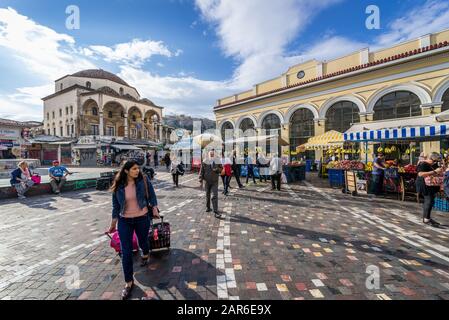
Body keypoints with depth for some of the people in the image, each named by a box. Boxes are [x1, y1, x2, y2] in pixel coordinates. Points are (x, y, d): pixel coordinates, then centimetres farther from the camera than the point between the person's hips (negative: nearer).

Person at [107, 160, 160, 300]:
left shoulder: (144, 180, -11)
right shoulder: (118, 186, -7)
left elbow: (152, 195, -2)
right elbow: (116, 206, 2)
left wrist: (154, 209, -12)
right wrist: (113, 224, 7)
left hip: (142, 219, -1)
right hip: (124, 221, 1)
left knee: (142, 242, 20)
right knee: (126, 252, 3)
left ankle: (145, 254, 58)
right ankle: (129, 282, 21)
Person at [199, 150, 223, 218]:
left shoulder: (217, 162, 1)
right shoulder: (204, 162, -3)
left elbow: (221, 169, 8)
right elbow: (201, 171, -2)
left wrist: (216, 169, -15)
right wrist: (201, 181, -5)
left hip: (215, 182, -1)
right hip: (207, 181, 1)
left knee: (215, 196, -10)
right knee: (207, 195, 17)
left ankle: (216, 211, -9)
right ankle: (208, 207, 37)